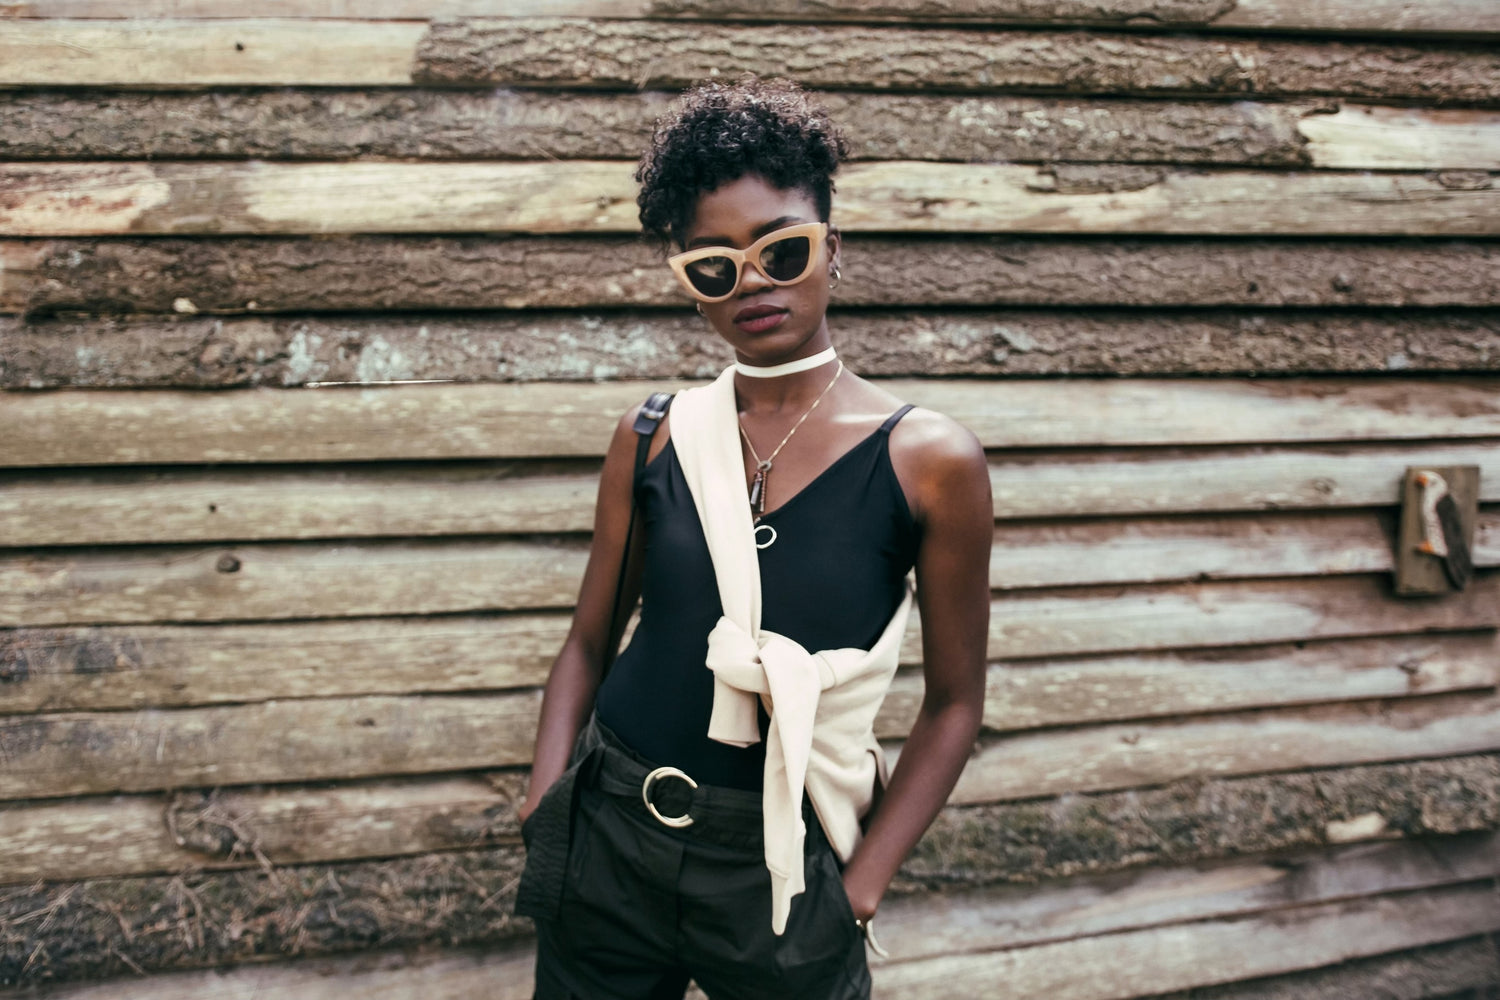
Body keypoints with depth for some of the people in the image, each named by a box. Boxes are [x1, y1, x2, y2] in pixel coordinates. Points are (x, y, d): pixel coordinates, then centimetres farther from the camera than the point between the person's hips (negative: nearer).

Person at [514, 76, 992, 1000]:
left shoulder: (930, 461, -9)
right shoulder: (652, 438, -1)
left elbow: (954, 703, -4)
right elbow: (590, 644, 7)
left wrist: (857, 892, -9)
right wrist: (546, 812, -5)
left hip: (778, 862, -2)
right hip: (608, 835, 3)